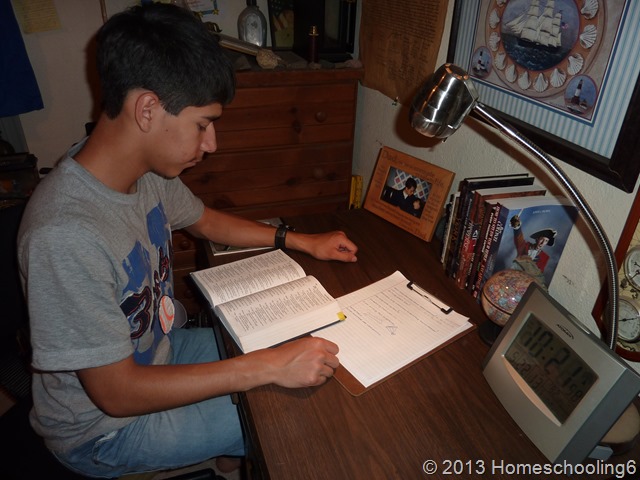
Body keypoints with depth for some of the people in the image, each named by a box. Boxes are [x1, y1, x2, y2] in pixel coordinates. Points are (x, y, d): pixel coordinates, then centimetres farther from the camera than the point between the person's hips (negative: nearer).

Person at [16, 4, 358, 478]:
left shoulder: (148, 169, -13)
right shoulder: (65, 235, -37)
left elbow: (205, 220, 7)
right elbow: (115, 392, -30)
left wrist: (300, 241, 1)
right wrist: (268, 366, -32)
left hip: (156, 349, 7)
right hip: (104, 425, -6)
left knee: (297, 358, 12)